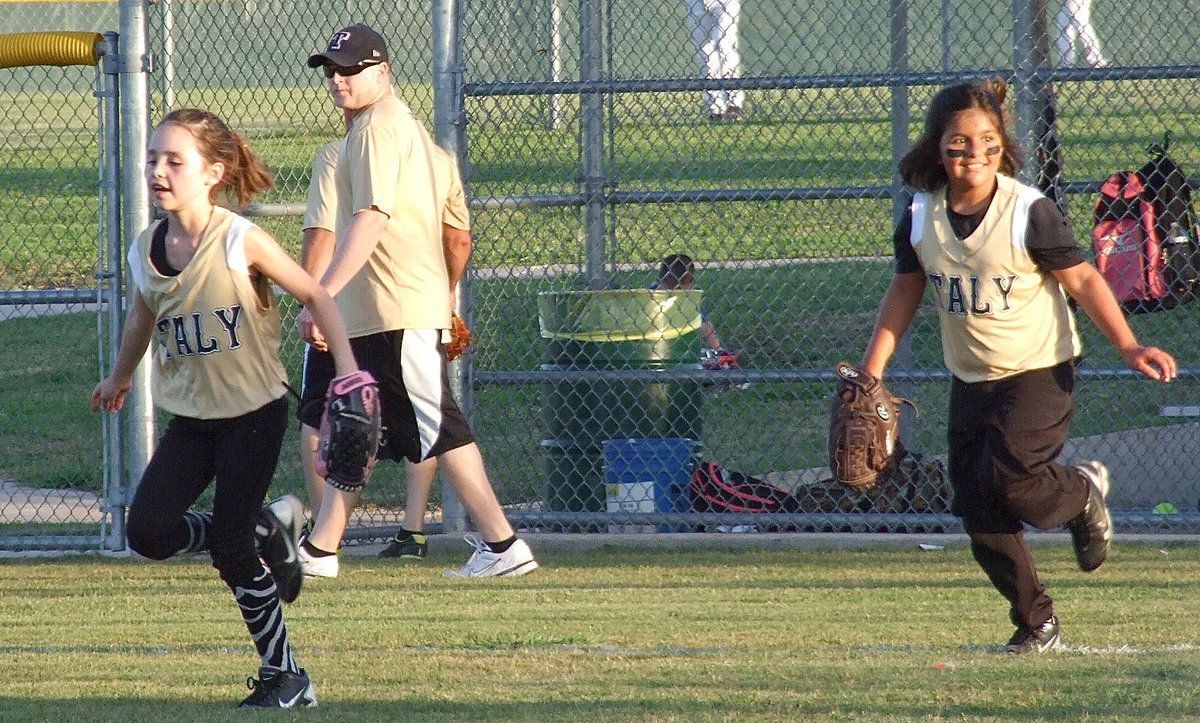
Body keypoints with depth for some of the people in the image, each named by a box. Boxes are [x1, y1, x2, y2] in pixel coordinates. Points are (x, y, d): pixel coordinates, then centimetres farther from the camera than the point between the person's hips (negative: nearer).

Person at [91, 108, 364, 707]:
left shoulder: (241, 243, -17)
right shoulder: (145, 252, -2)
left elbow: (316, 297, -9)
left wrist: (348, 372, -16)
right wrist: (120, 377, 34)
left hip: (253, 411, -5)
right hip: (189, 416, 5)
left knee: (230, 551, -7)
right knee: (149, 533, -10)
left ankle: (285, 677, 11)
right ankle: (265, 532, 17)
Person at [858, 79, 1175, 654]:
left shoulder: (1029, 212, -16)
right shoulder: (921, 218, -2)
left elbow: (1081, 280, -10)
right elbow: (905, 292, 11)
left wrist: (1128, 347, -18)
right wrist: (870, 373, 6)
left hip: (1038, 370, -5)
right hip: (970, 380, 5)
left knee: (1009, 480, -21)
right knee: (979, 513, 0)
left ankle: (1082, 491, 13)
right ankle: (1036, 621, 14)